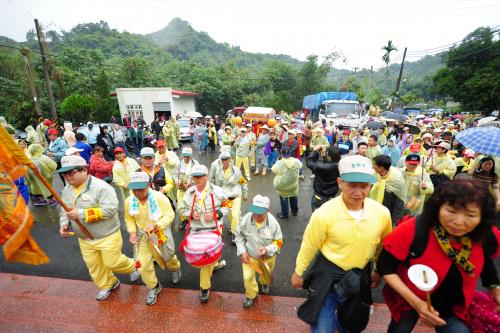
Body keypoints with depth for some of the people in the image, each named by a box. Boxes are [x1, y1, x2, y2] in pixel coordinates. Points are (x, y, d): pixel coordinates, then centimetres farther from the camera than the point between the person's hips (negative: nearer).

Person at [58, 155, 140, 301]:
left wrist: (81, 214, -30)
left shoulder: (101, 187, -25)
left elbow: (110, 209, -31)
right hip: (84, 239, 7)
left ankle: (132, 266, 37)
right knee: (93, 265, 20)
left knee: (112, 263, 6)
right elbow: (64, 210, 12)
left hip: (107, 236, -7)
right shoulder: (67, 190, 1)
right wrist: (64, 223, -9)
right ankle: (108, 284, 44)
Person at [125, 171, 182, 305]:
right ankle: (154, 287, 33)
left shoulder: (160, 198, -27)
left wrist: (156, 225, -35)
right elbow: (129, 219, 4)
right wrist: (132, 232, -12)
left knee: (169, 258, 19)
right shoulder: (129, 201, -13)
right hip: (143, 237, 3)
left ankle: (176, 269, 56)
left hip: (161, 235, -3)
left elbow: (170, 215, -21)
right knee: (143, 265, 3)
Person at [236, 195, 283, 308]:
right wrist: (242, 251, -18)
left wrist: (268, 249, -34)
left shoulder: (273, 223, -30)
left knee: (266, 274, 26)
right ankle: (251, 296, 34)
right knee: (247, 277, 0)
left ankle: (264, 283, 65)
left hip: (267, 256, 1)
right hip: (249, 254, 0)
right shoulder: (246, 219, -28)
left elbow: (279, 242, -16)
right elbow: (239, 236, -10)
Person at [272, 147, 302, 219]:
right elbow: (300, 166, 8)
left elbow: (273, 170, -7)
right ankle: (295, 212, 43)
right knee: (294, 198, 24)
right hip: (293, 185, 4)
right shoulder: (296, 161, -14)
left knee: (284, 199, 15)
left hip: (283, 186, -3)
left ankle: (284, 214, 29)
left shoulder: (279, 163, -24)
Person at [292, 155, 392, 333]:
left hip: (360, 276, 5)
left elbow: (383, 246, 4)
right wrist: (299, 272, 0)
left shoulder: (382, 213, -16)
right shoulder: (324, 214, -28)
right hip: (328, 275, -4)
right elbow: (309, 246, -12)